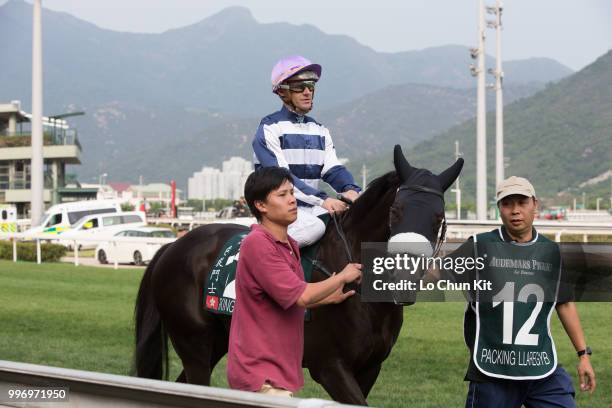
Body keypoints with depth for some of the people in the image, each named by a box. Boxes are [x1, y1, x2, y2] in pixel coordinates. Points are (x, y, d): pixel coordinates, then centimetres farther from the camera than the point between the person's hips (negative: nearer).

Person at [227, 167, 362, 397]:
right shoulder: (257, 244, -18)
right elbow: (300, 296, -22)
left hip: (280, 368, 10)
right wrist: (343, 277, -8)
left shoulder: (290, 246, 12)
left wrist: (330, 298, 12)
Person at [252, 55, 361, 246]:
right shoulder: (270, 128, -7)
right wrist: (322, 200, -26)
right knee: (314, 227, -34)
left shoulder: (320, 131, 16)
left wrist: (350, 189, -18)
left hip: (312, 207, 7)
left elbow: (333, 169, 6)